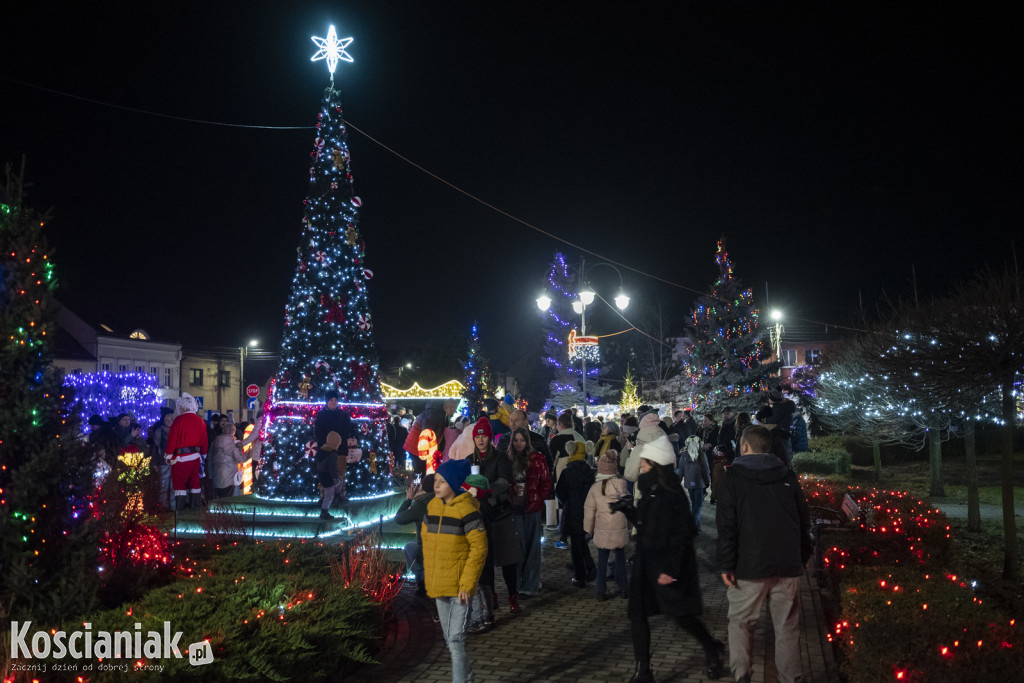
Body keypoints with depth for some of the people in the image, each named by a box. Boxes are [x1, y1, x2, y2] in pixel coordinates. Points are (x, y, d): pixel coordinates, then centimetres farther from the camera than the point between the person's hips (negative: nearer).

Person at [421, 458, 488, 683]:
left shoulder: (467, 510, -17)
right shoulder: (432, 506, 3)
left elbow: (479, 548, -16)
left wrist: (467, 583, -18)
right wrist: (428, 576, 11)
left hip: (460, 586, -7)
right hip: (438, 585, 7)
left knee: (455, 638, -7)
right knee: (449, 638, 19)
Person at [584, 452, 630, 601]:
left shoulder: (595, 488, -8)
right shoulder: (621, 484, -9)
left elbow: (589, 510, -2)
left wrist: (589, 528, 11)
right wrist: (629, 523, 13)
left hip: (602, 532, 0)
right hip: (620, 530, 0)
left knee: (602, 561, 10)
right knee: (620, 559, 17)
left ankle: (601, 593, 13)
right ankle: (622, 589, 23)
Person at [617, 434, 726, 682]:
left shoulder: (672, 495, -18)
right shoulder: (650, 491, 8)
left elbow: (682, 535, -19)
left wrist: (671, 569, -21)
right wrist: (629, 509, 4)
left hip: (667, 566, -8)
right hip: (646, 564, 8)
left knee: (679, 613, 2)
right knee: (637, 614, 6)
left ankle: (711, 648, 31)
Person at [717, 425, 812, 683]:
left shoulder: (734, 476, -3)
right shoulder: (788, 476, 7)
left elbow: (726, 525, -8)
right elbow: (804, 521, 10)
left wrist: (726, 565, -6)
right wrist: (802, 559, 17)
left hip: (751, 565, -3)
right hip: (788, 565, 3)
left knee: (739, 622, 11)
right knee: (787, 626, 11)